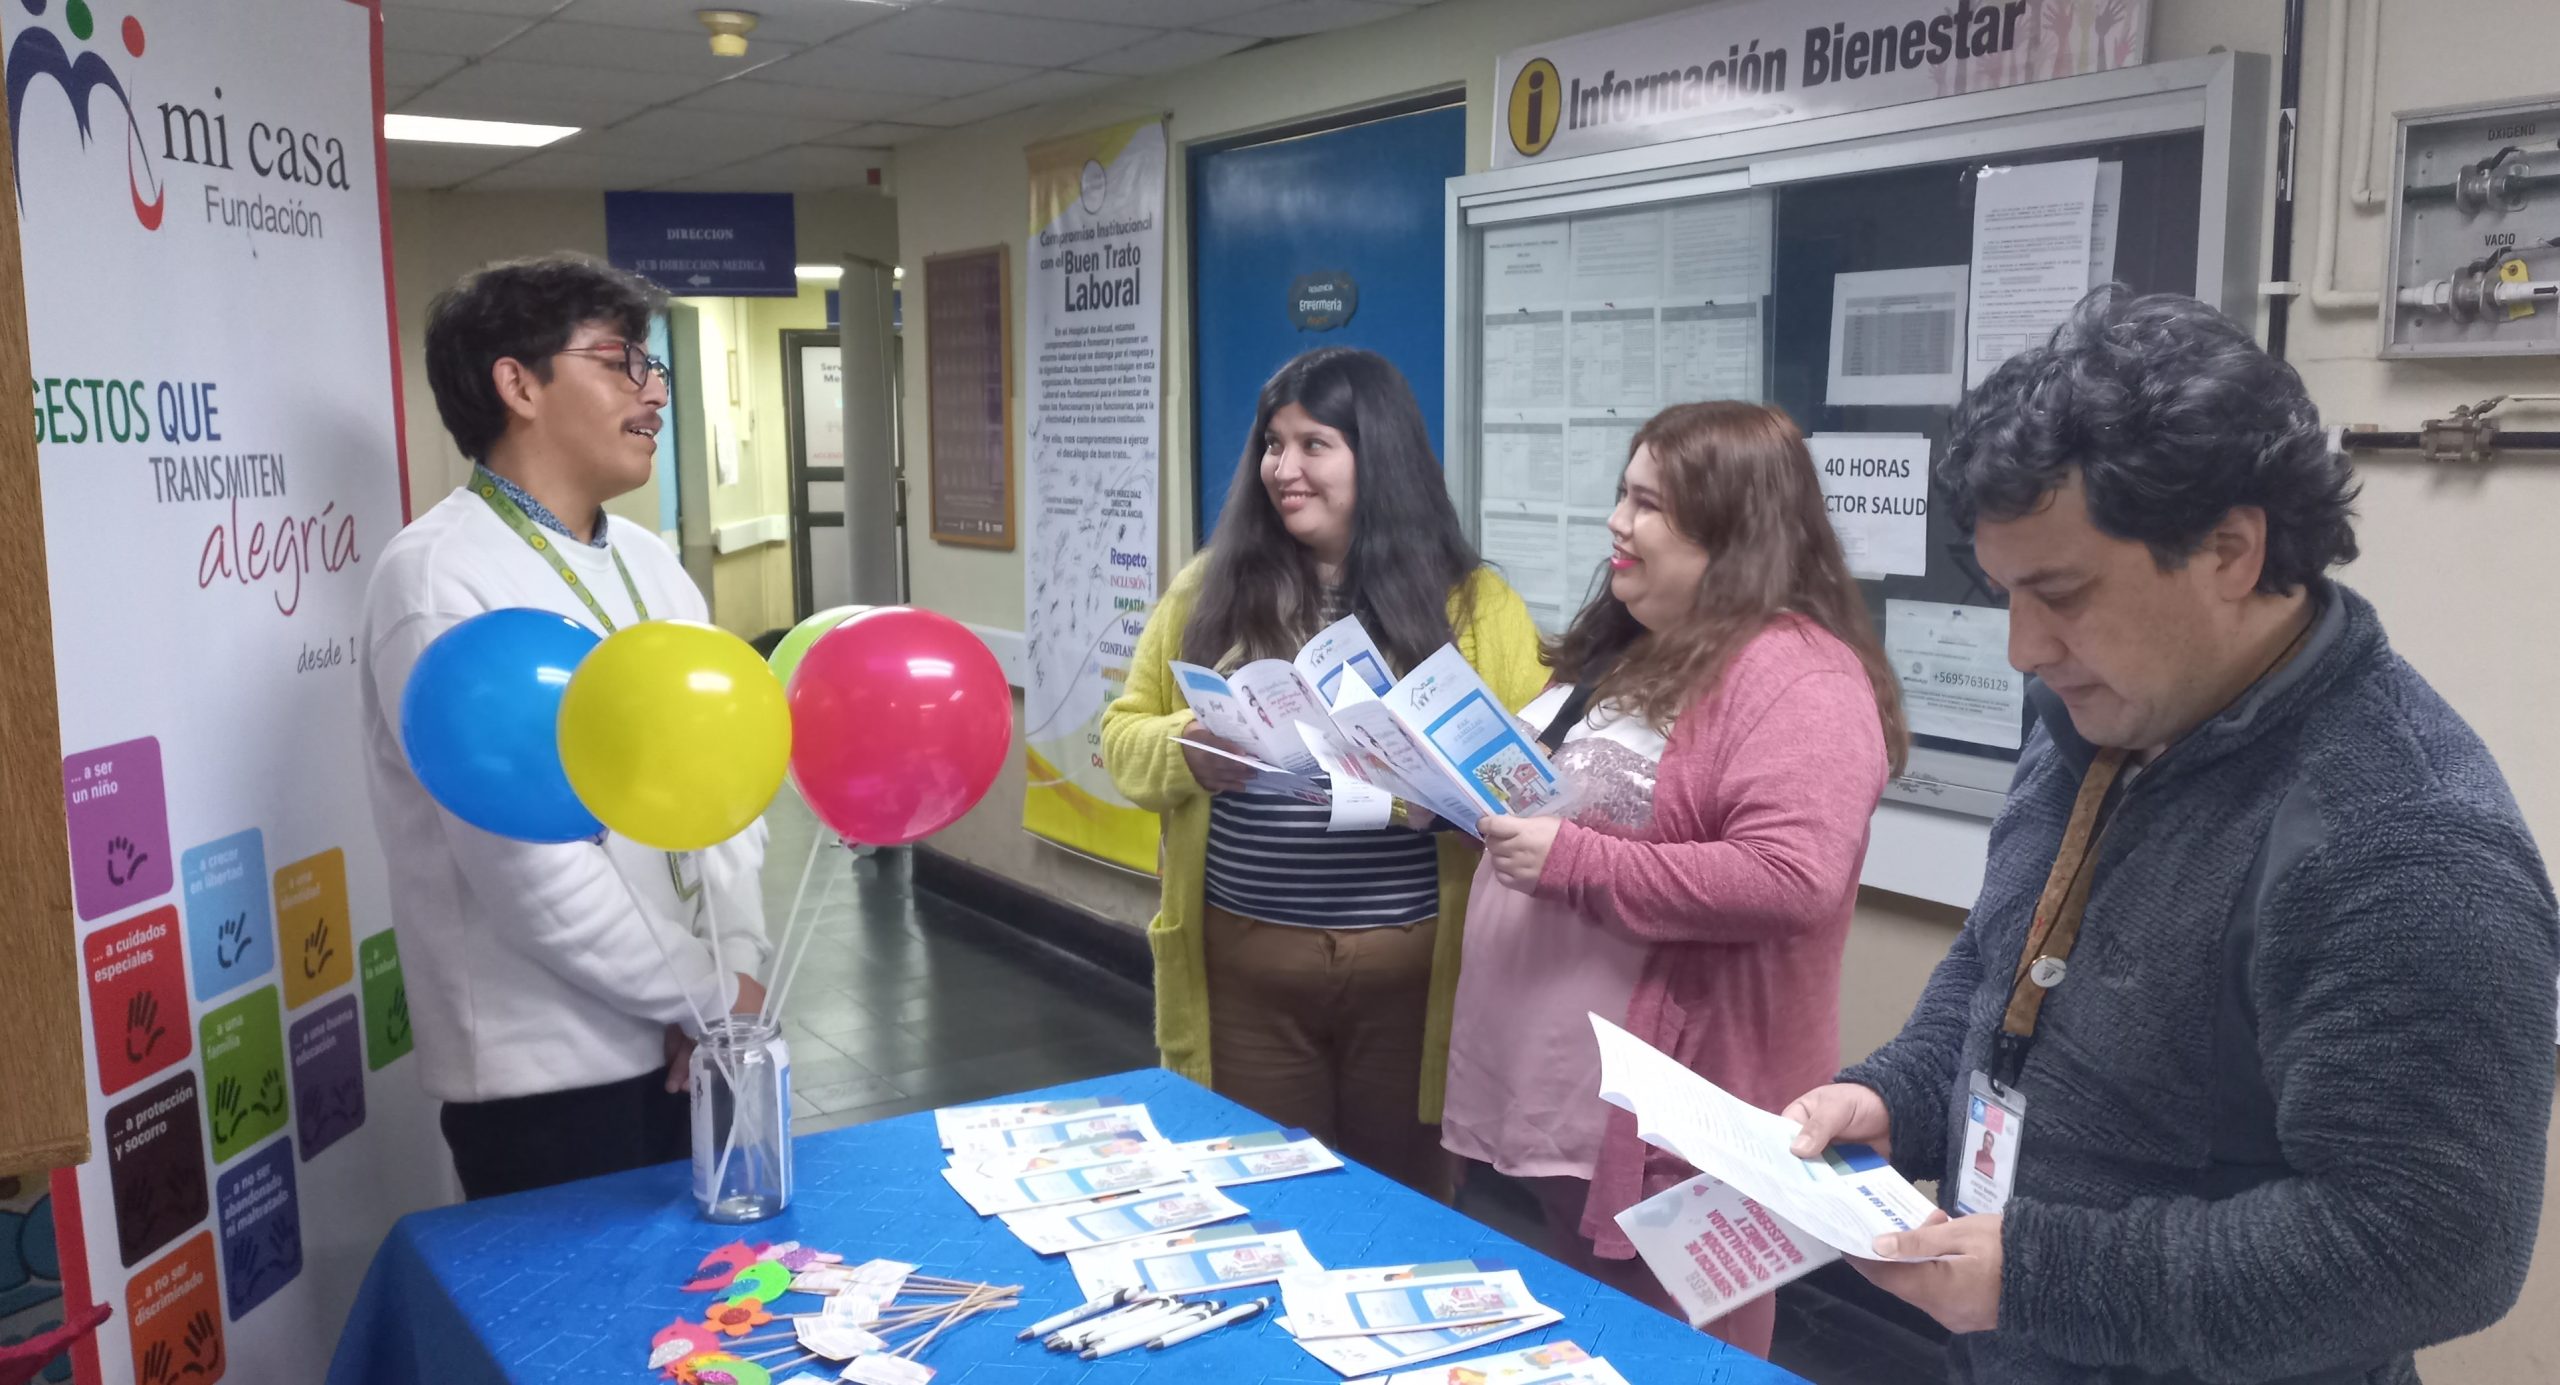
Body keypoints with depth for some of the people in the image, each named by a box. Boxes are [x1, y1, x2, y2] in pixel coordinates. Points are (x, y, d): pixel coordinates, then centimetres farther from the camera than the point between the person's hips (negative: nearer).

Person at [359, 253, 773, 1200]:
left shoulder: (648, 563, 9)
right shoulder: (441, 581, -16)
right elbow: (529, 867, -21)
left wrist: (739, 972, -7)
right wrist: (711, 997, -12)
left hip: (681, 1042, 7)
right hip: (548, 1075, -7)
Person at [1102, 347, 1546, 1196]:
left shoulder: (1469, 601, -1)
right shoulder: (1212, 587, 5)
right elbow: (1124, 736, 9)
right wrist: (1185, 753, -12)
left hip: (1409, 961, -1)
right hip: (1246, 959, 2)